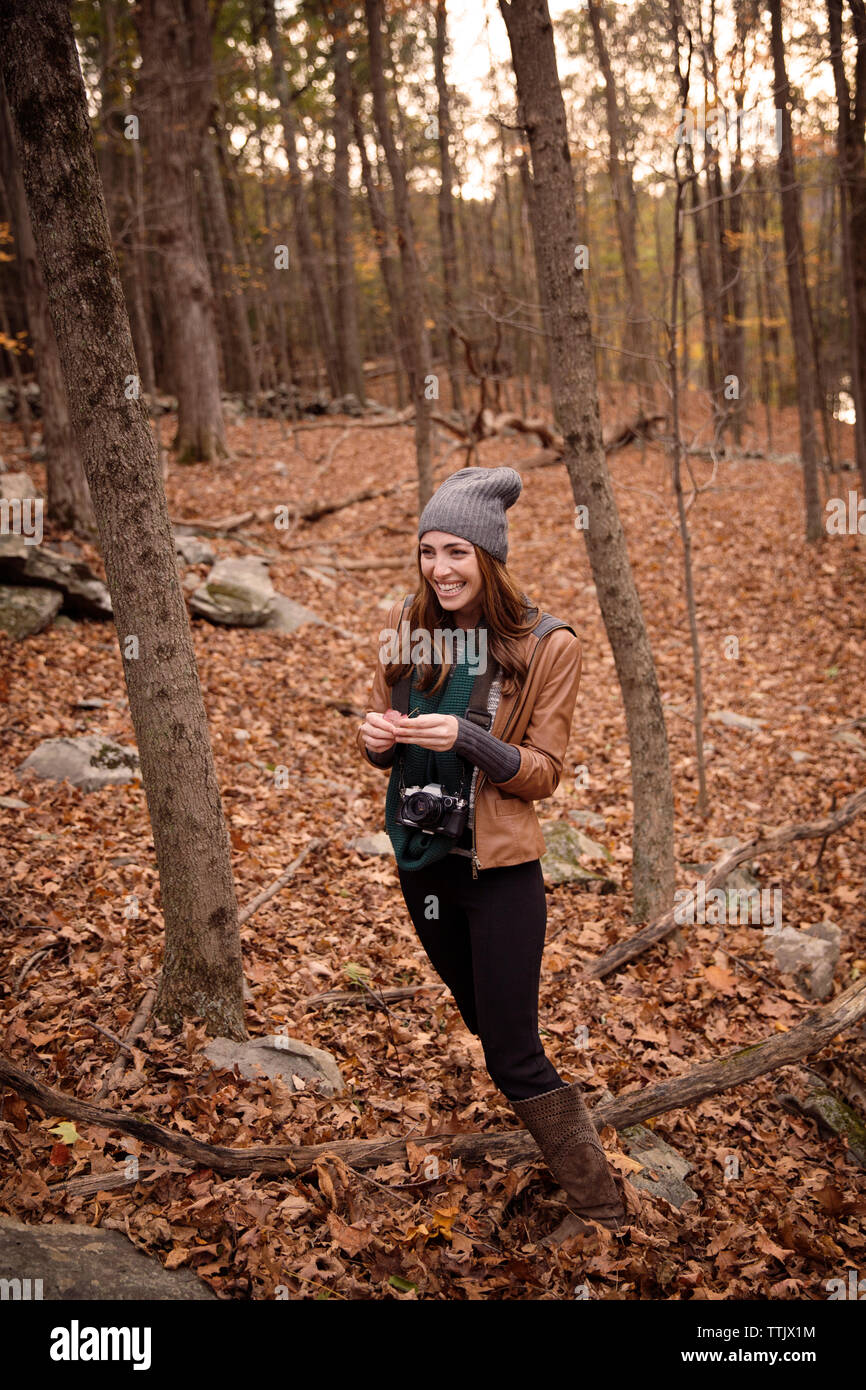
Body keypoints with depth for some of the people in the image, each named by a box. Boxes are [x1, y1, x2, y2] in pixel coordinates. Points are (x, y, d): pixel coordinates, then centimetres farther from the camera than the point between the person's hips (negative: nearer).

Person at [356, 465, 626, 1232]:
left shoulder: (548, 645, -13)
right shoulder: (407, 623, -2)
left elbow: (543, 772, -10)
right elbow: (382, 726, 10)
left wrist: (466, 739, -26)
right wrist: (377, 737, -14)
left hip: (500, 868, -5)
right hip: (420, 855, 5)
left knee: (514, 1058, -2)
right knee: (482, 1026, 21)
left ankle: (610, 1216, 17)